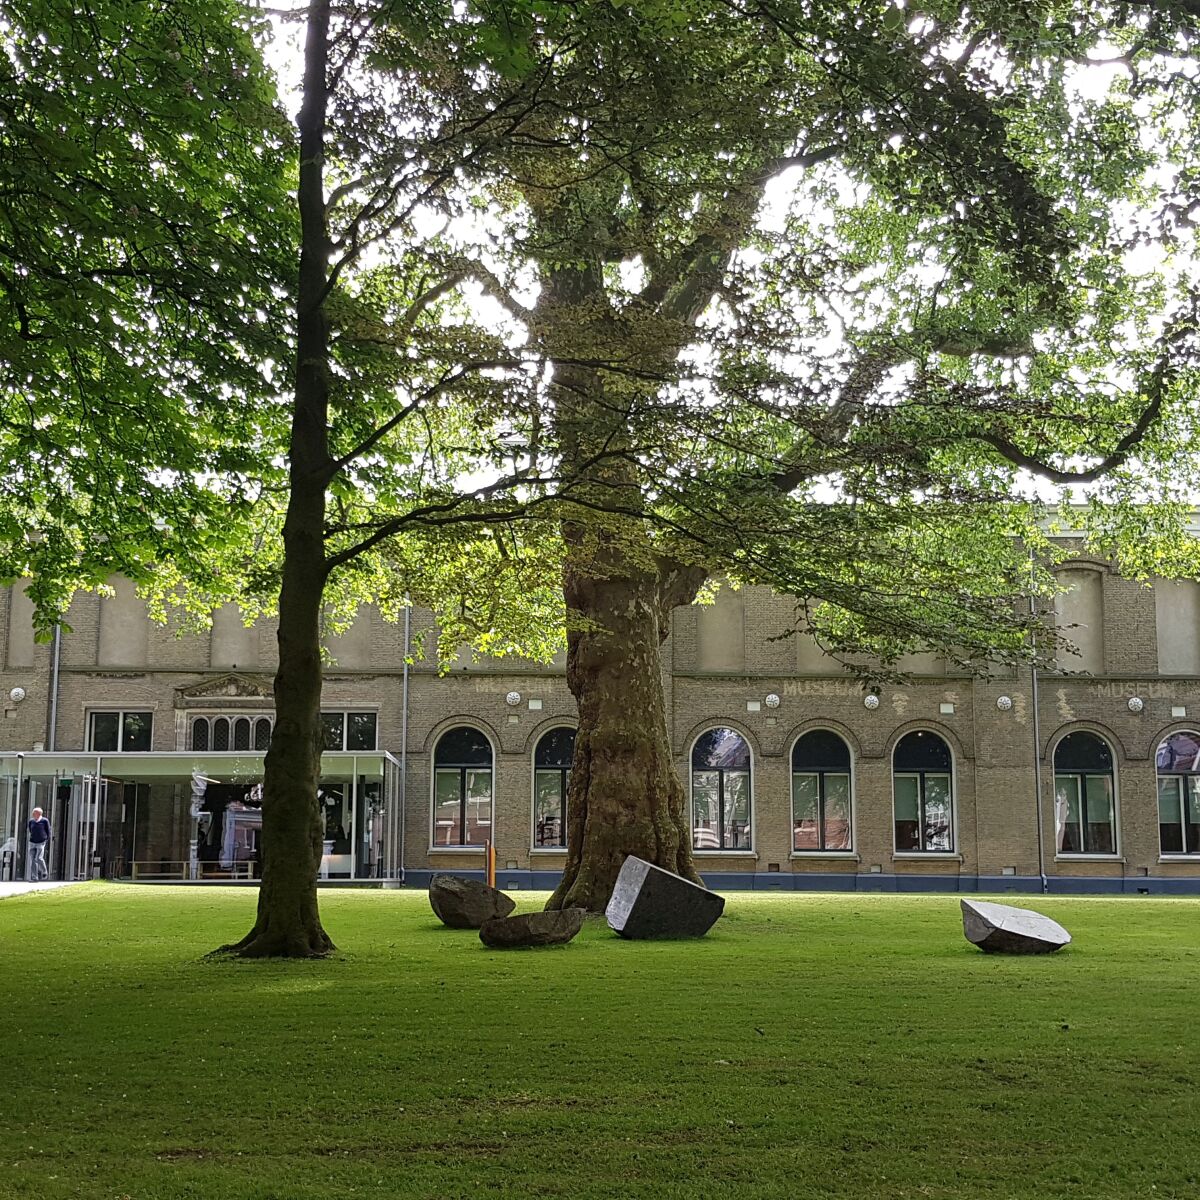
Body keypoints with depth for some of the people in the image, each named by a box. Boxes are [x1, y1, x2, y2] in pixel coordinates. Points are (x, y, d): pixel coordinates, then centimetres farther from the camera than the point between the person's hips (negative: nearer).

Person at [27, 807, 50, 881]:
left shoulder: (44, 821, -4)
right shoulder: (31, 821, 6)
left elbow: (48, 832, 1)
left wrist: (48, 843, -1)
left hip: (41, 843, -4)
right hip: (32, 843, 4)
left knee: (39, 858, -16)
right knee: (33, 860, -2)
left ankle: (45, 872, 9)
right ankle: (34, 877, 4)